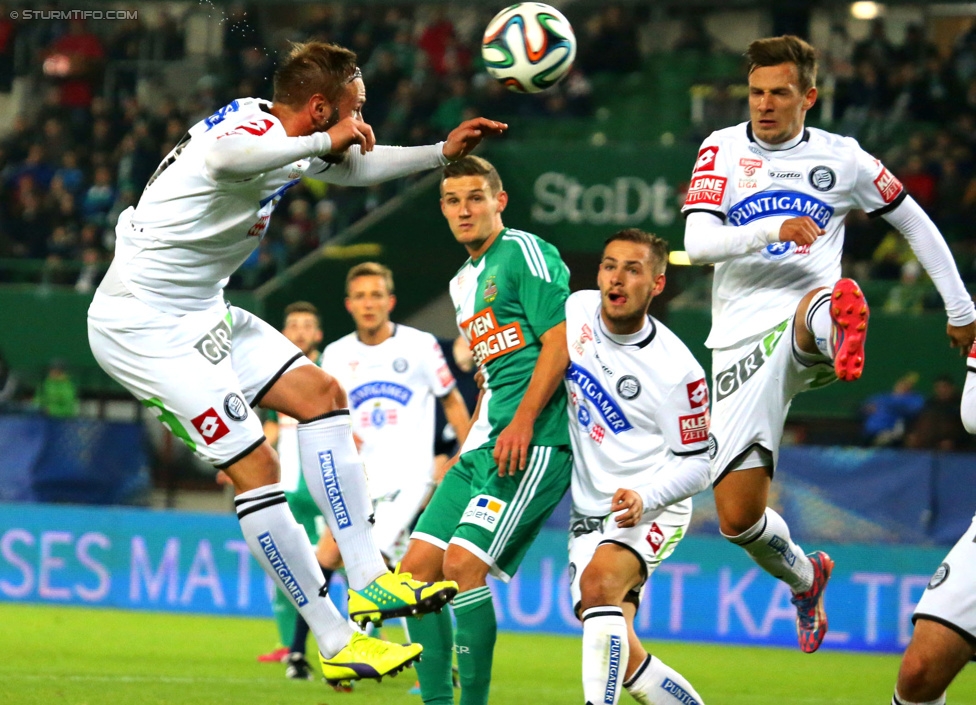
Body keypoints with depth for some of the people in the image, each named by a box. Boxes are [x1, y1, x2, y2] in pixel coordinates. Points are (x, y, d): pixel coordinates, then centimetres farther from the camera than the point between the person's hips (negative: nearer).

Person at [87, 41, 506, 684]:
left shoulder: (287, 138, 7)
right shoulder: (256, 129, -23)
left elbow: (358, 168, 29)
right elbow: (223, 158, -49)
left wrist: (442, 152, 21)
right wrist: (323, 143, -37)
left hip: (199, 313, 11)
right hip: (143, 324, -11)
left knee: (320, 393, 5)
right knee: (255, 465, -13)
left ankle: (368, 578, 2)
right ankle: (336, 644, -9)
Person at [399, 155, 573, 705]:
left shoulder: (525, 252, -4)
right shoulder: (464, 281, 22)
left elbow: (560, 341, -12)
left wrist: (522, 423, -19)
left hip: (534, 442, -9)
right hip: (484, 446, 9)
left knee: (463, 564, -19)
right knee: (420, 565, 1)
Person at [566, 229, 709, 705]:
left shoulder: (676, 370, -15)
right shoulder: (577, 310, -1)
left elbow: (697, 466, -9)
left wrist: (643, 497, -24)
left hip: (651, 509, -6)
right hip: (589, 515, 6)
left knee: (598, 581, -35)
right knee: (620, 661, 0)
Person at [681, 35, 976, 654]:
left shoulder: (842, 158, 8)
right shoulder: (725, 149, 7)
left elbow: (915, 223, 22)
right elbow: (697, 242, -7)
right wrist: (773, 229, -24)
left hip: (802, 328, -2)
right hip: (742, 343, 2)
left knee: (820, 304, -42)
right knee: (737, 516, -1)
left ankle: (838, 333, -79)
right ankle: (804, 576, 29)